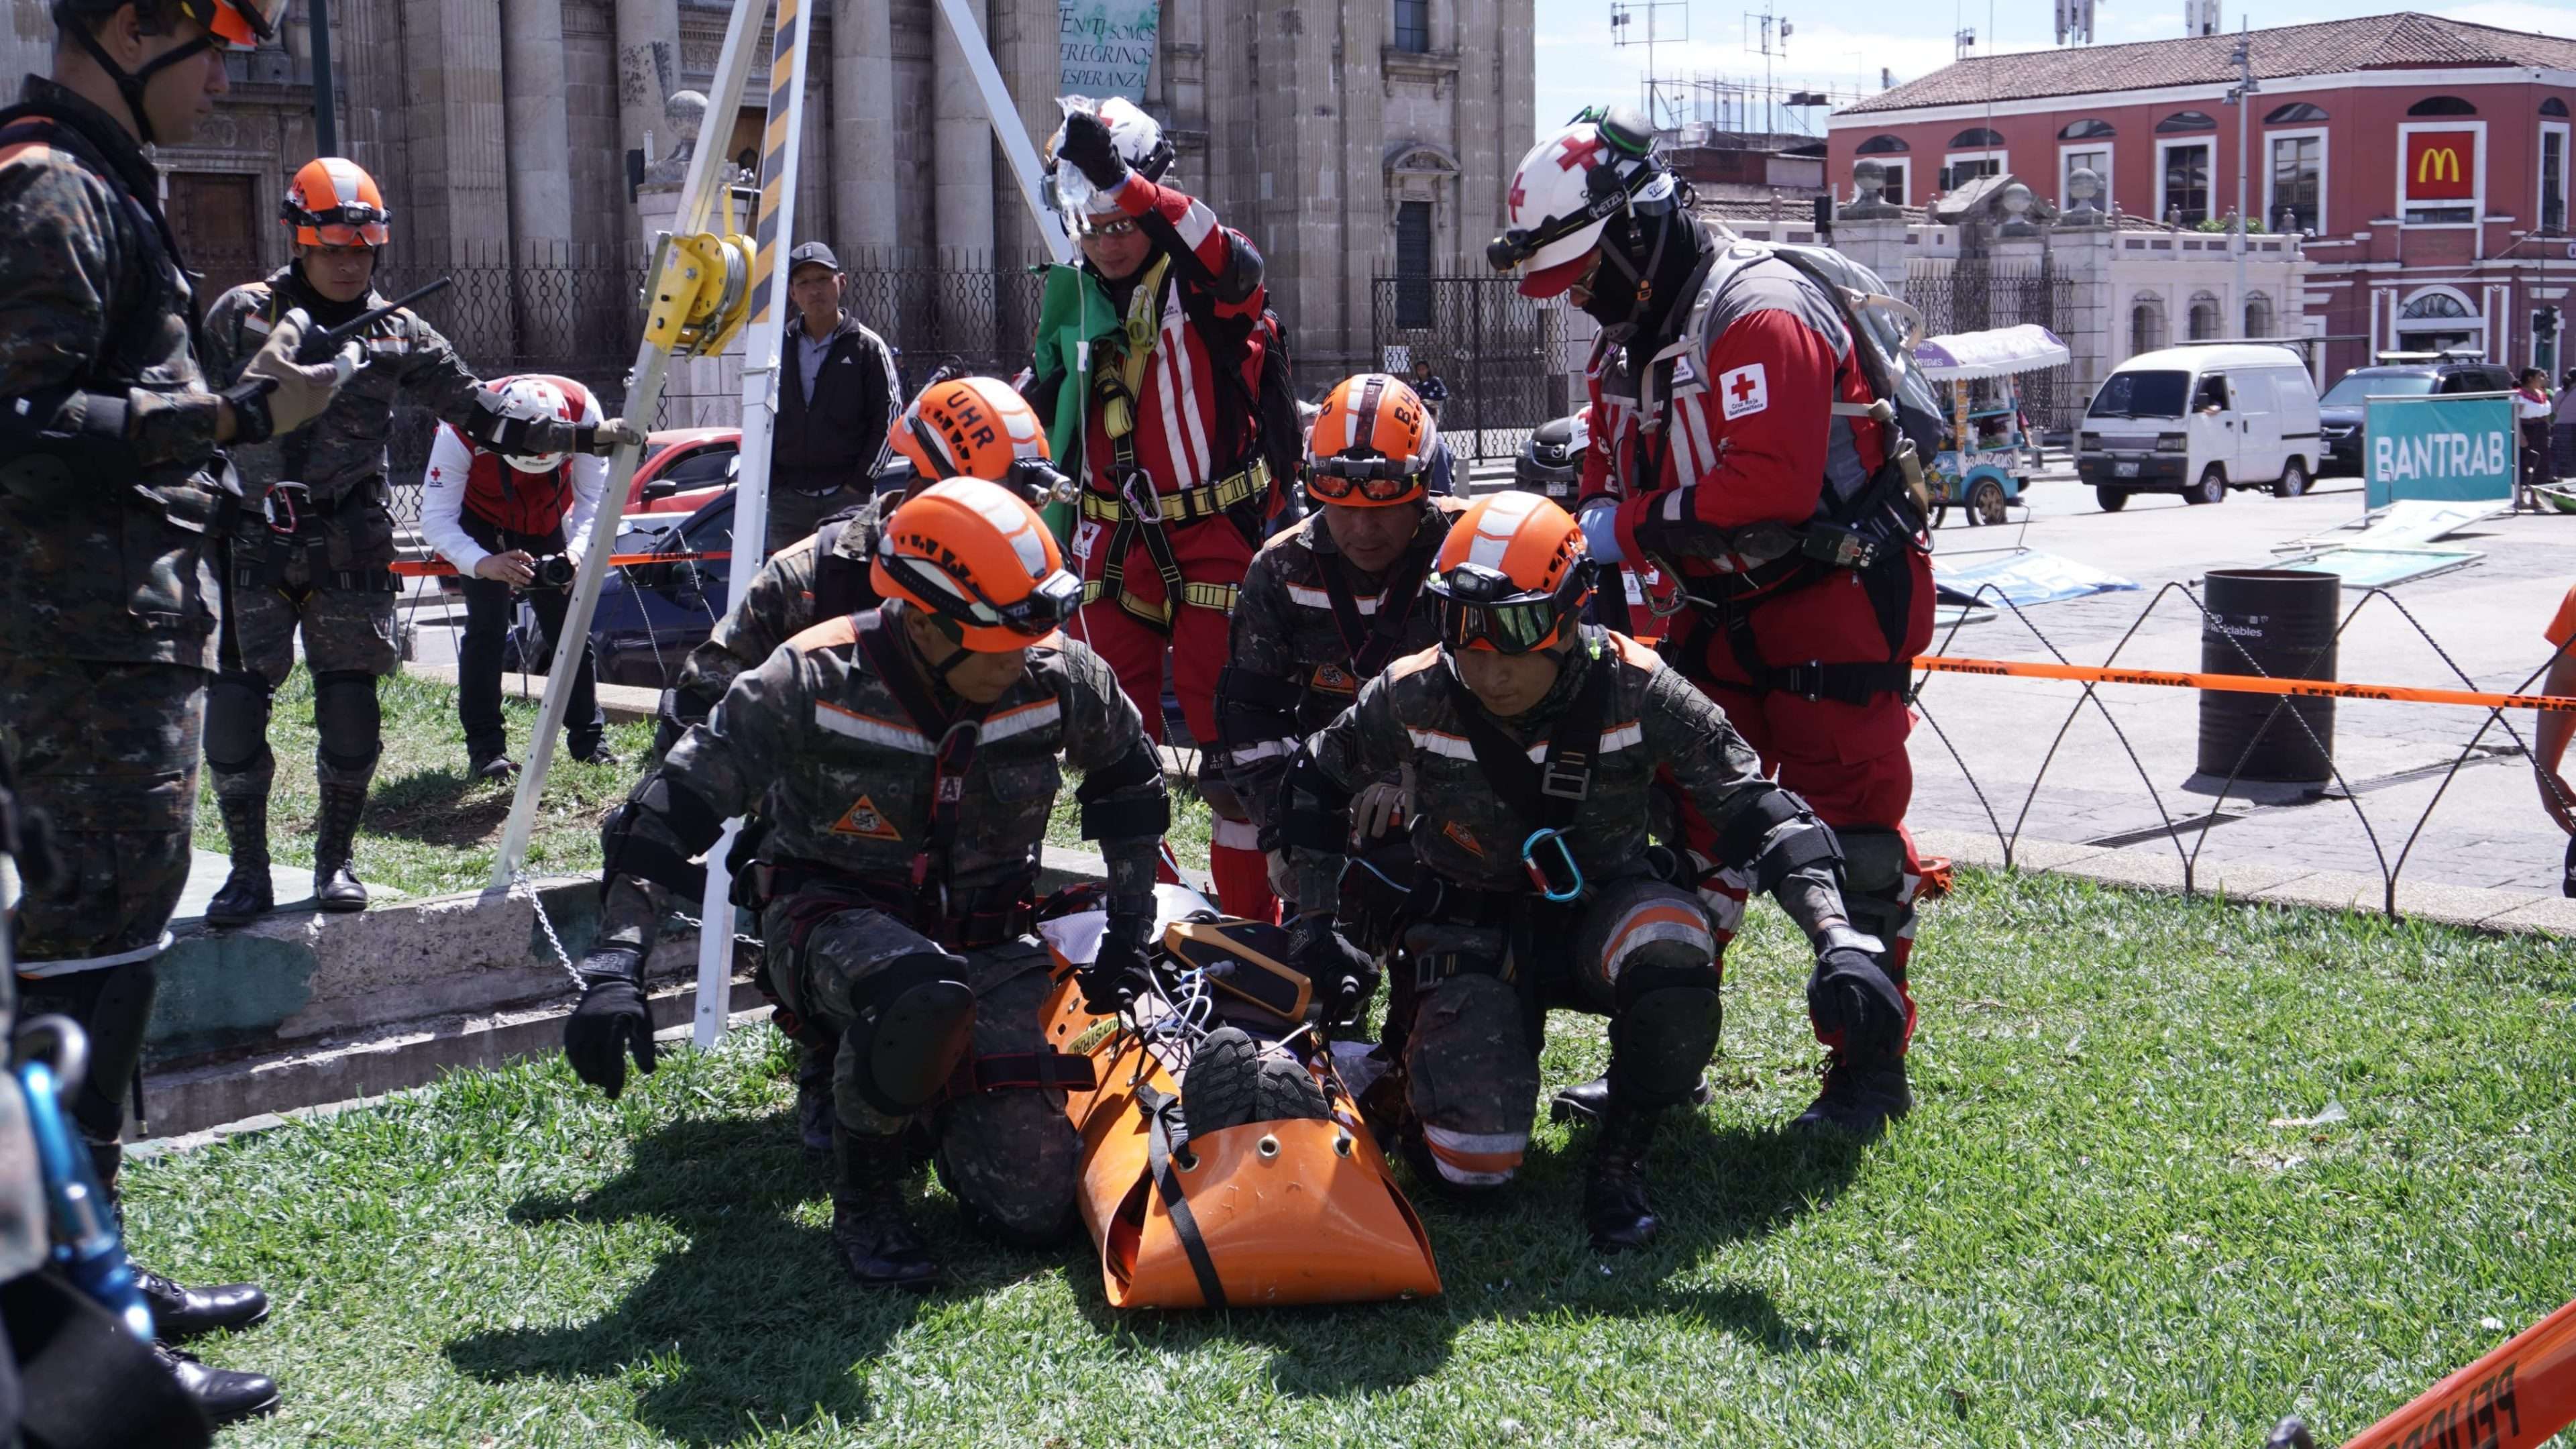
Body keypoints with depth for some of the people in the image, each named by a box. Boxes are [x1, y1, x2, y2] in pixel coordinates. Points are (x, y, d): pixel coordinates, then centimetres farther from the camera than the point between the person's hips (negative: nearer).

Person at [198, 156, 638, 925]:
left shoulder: (400, 334, 7)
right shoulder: (241, 315, 4)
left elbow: (481, 415, 7)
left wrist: (584, 437, -1)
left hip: (349, 544, 1)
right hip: (253, 541, -1)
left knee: (351, 706, 1)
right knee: (233, 705, -6)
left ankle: (336, 858, 18)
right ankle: (249, 870, 6)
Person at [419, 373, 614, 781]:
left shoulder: (583, 410, -33)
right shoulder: (462, 429, -38)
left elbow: (594, 496, -24)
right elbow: (436, 518, -36)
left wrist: (577, 549, -43)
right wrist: (483, 564, -54)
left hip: (548, 519, 2)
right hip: (483, 521, -2)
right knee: (487, 626, -14)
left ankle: (589, 738, 13)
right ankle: (485, 747, -8)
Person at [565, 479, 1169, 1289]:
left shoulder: (1059, 679, -11)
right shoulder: (811, 683, -21)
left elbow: (1128, 775, 11)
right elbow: (669, 812, -18)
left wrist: (1130, 925, 10)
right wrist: (615, 969, -28)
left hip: (986, 939, 4)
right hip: (832, 917, -3)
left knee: (1032, 1206, -9)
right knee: (922, 994, -42)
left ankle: (929, 1087, 24)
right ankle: (864, 1201, -14)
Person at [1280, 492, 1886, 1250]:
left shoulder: (1635, 690, -20)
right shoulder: (1415, 696, -16)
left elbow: (1756, 809, -20)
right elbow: (1316, 781, 4)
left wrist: (1837, 938, -34)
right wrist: (1315, 926, 2)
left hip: (1600, 910, 0)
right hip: (1475, 926, 0)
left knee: (1672, 948, -38)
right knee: (1472, 1161, -18)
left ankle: (1619, 1160, -12)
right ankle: (1418, 1053, 21)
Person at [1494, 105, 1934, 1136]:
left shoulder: (1758, 314, -20)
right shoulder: (1629, 338, 11)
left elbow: (1770, 484, -31)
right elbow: (1611, 481, 15)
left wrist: (1634, 527, -24)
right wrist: (1582, 558, -5)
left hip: (1835, 598, -9)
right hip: (1724, 613, 9)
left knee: (1848, 837, -4)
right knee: (1689, 821, 8)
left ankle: (1869, 1065, 6)